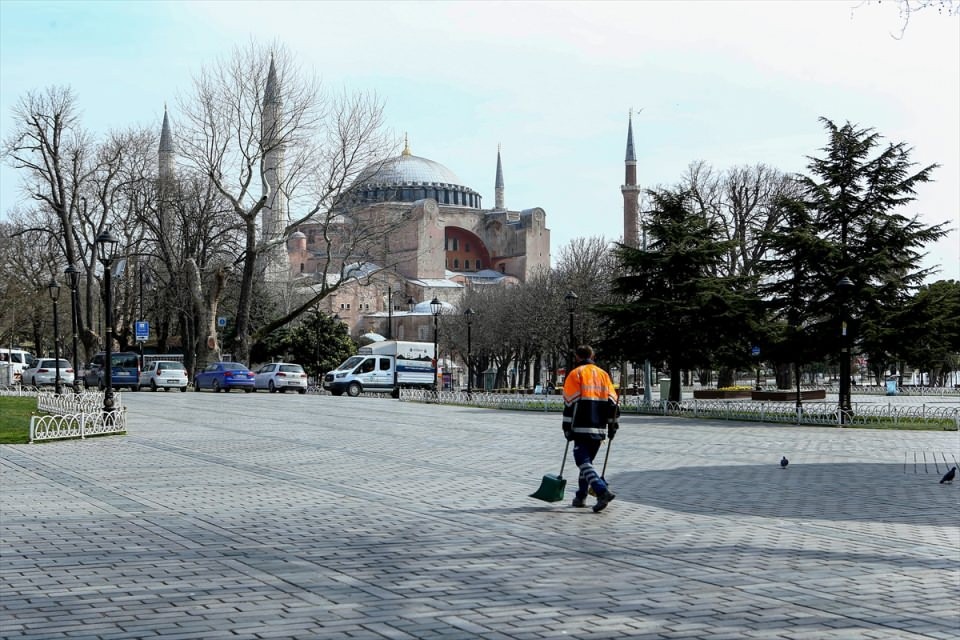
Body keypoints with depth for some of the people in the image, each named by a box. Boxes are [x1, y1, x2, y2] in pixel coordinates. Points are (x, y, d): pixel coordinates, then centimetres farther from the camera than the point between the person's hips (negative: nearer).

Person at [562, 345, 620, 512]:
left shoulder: (575, 374, -2)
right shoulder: (603, 374, 15)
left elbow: (570, 402, -8)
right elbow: (612, 401, 12)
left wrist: (567, 427, -5)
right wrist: (612, 425, 17)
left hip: (582, 428, -6)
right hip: (600, 428, 6)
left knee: (583, 462, -9)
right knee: (587, 461, 18)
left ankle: (603, 492, -26)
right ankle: (581, 497, 21)